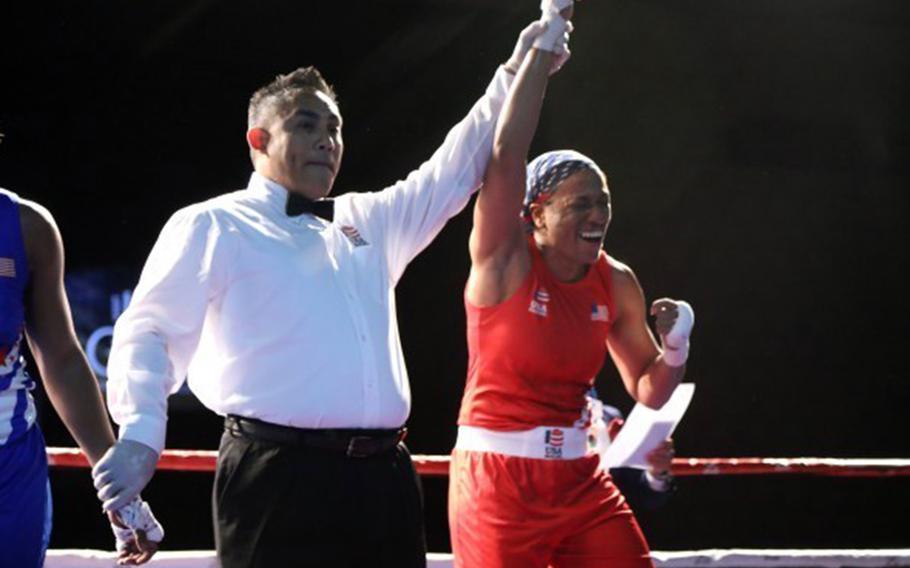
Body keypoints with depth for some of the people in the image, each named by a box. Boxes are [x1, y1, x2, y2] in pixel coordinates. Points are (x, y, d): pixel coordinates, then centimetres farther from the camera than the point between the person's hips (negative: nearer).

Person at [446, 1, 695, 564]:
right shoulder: (505, 262, -9)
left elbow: (648, 391, 15)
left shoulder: (617, 283, 5)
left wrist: (676, 345, -7)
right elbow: (506, 155, -24)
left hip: (581, 480, 5)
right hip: (497, 482, -5)